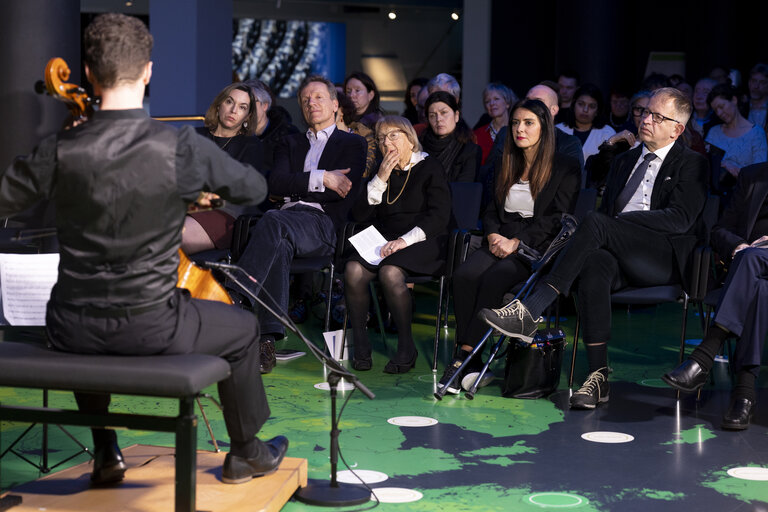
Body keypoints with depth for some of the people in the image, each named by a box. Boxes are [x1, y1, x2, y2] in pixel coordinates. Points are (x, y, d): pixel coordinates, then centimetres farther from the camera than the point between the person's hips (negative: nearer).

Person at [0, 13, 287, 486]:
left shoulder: (61, 151, -9)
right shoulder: (182, 147, -14)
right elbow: (255, 189, 1)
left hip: (72, 330, 3)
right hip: (151, 329, -3)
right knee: (243, 329, 25)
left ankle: (106, 454, 43)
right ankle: (245, 452, 40)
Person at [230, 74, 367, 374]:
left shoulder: (352, 144, 21)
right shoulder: (291, 143, 32)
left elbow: (347, 191, 1)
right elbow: (275, 185, 11)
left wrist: (297, 186, 2)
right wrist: (321, 179, -3)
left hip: (322, 224, -3)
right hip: (285, 219, 3)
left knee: (272, 221, -38)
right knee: (279, 247, -37)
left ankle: (234, 299, -47)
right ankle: (268, 340, -46)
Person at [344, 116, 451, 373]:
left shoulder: (430, 167, 5)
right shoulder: (381, 172, 20)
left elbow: (439, 216, -6)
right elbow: (360, 214, 11)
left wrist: (405, 240, -19)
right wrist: (380, 179, 0)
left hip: (422, 243, -4)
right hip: (383, 241, 4)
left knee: (390, 272, -36)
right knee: (353, 269, -28)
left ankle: (406, 347, -21)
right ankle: (360, 345, -18)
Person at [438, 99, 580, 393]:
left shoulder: (566, 168, 3)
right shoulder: (507, 166, 22)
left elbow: (556, 219, -6)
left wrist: (516, 243, -16)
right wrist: (494, 235, -2)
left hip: (537, 248, -5)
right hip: (499, 244, 5)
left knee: (494, 279, -34)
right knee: (464, 276, -27)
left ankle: (464, 358, -31)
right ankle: (472, 365, -29)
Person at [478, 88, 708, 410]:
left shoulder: (691, 165, 8)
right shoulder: (624, 162, 28)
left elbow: (680, 219, -7)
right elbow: (606, 208, 25)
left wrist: (616, 220, -12)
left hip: (665, 259, -4)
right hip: (619, 255, 4)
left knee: (595, 223, -30)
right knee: (594, 264, -34)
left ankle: (529, 312, -35)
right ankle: (598, 376, -36)